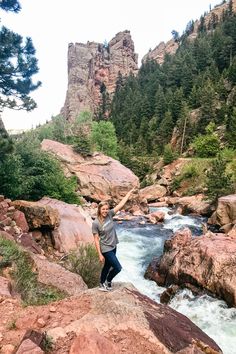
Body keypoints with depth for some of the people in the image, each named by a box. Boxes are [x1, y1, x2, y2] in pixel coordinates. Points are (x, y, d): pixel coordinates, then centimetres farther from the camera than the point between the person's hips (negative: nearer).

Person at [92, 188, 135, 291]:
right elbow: (96, 239, -16)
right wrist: (100, 254, -15)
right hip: (106, 249, -6)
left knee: (107, 266, 21)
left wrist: (130, 192, -8)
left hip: (113, 247, 6)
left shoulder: (109, 215, -10)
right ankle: (108, 281, 27)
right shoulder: (96, 223, -22)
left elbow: (121, 204, -8)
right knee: (118, 267, -1)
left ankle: (102, 284, 43)